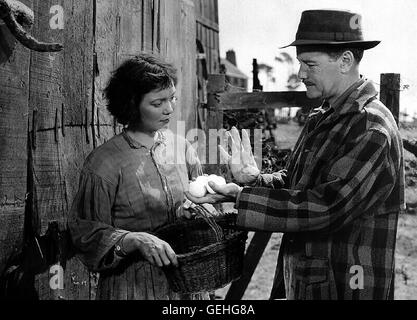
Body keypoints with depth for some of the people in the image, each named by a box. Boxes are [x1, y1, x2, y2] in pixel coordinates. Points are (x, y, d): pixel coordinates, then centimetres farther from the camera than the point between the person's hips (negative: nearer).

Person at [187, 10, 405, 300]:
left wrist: (239, 197, -24)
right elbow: (294, 183, 11)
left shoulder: (372, 129, -19)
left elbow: (323, 207, -26)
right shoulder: (321, 120, 9)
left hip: (344, 288, -8)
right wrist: (254, 179, -10)